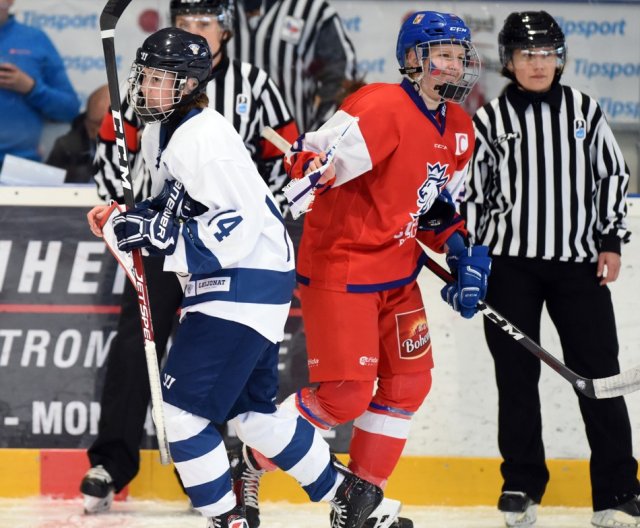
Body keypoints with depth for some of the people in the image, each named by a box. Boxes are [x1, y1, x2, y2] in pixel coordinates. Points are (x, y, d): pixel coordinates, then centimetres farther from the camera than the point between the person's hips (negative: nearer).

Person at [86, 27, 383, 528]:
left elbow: (240, 224, -25)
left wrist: (157, 233, -26)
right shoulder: (159, 133, 11)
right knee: (251, 409, 19)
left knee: (180, 406, -12)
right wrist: (129, 216, 5)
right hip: (222, 283, 11)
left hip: (246, 284, -11)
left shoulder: (205, 138, -20)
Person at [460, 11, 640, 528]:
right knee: (517, 376, 4)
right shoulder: (490, 121, 2)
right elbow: (470, 194, 6)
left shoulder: (585, 111, 5)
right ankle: (522, 485, 15)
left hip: (579, 262, 1)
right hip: (511, 265, 0)